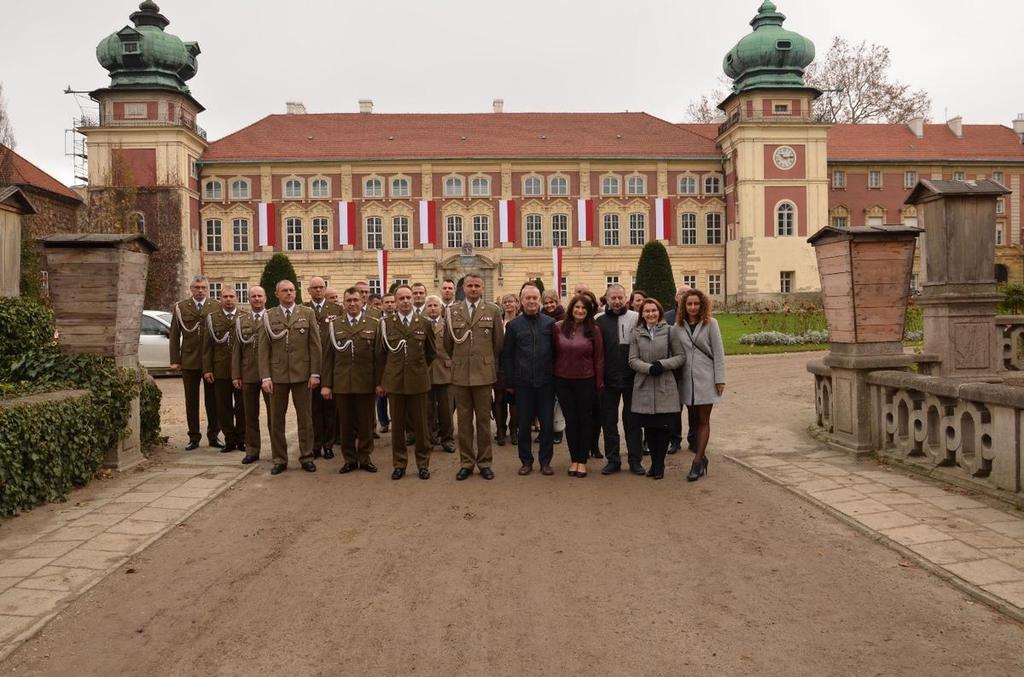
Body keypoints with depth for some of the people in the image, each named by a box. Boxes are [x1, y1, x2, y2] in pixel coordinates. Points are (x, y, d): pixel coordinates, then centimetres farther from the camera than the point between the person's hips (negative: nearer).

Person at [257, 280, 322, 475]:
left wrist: (315, 373, -4)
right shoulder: (268, 316, 4)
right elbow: (263, 349, 2)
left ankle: (306, 457, 18)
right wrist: (265, 377, -5)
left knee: (305, 417, 6)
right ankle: (279, 459, 18)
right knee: (276, 420, 7)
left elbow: (315, 345, 2)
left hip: (301, 373, -1)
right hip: (277, 374, 1)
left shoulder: (307, 313, 3)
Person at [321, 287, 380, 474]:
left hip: (365, 383, -1)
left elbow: (379, 355, 1)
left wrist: (379, 382, -4)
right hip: (341, 383, 1)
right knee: (345, 424, 8)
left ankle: (365, 458, 20)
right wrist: (325, 384, 1)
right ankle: (349, 459, 20)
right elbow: (328, 356, 6)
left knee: (365, 423, 6)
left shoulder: (374, 324, 3)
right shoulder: (334, 324, 7)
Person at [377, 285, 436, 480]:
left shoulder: (424, 324, 3)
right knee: (397, 425, 7)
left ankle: (423, 464, 17)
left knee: (420, 425, 5)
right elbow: (381, 354, 8)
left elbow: (431, 352, 14)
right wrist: (380, 382, 8)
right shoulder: (386, 323, 3)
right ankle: (399, 464, 18)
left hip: (418, 381, 0)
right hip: (394, 382, 0)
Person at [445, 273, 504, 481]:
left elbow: (499, 342, 8)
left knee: (484, 419, 5)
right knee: (464, 420, 7)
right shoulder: (452, 312, 5)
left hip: (484, 372, -1)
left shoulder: (493, 311, 2)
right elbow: (447, 343, 12)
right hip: (460, 373, 1)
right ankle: (466, 462, 17)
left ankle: (484, 462, 16)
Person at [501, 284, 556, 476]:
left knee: (547, 423, 4)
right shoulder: (513, 325, 3)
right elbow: (507, 355, 4)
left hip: (545, 382, 0)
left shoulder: (550, 323, 2)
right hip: (522, 383, 0)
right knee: (523, 424, 6)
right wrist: (509, 382, 0)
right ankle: (526, 461, 19)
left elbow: (556, 352, 6)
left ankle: (545, 461, 16)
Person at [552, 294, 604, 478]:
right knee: (570, 421, 8)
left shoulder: (594, 330, -3)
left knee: (584, 421, 7)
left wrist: (599, 383, -2)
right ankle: (574, 459, 20)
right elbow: (553, 353, 2)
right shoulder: (558, 328, -1)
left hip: (586, 381, -1)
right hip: (563, 381, 1)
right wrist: (552, 378, 0)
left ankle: (582, 461, 17)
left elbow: (599, 358, -1)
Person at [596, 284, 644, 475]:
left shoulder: (636, 319, -3)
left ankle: (635, 460, 17)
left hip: (631, 378, -2)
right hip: (609, 379, 2)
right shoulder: (600, 321, 2)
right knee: (608, 420, 8)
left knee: (632, 420, 8)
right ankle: (613, 460, 19)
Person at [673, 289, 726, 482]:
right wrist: (676, 378, 4)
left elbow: (718, 352, -3)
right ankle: (702, 457, 18)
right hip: (687, 379, 3)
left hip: (705, 378, -3)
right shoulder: (678, 326, 6)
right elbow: (677, 353, 8)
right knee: (695, 419, 8)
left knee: (703, 420, -1)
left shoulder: (710, 324, -2)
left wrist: (720, 379, -7)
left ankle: (697, 462, 0)